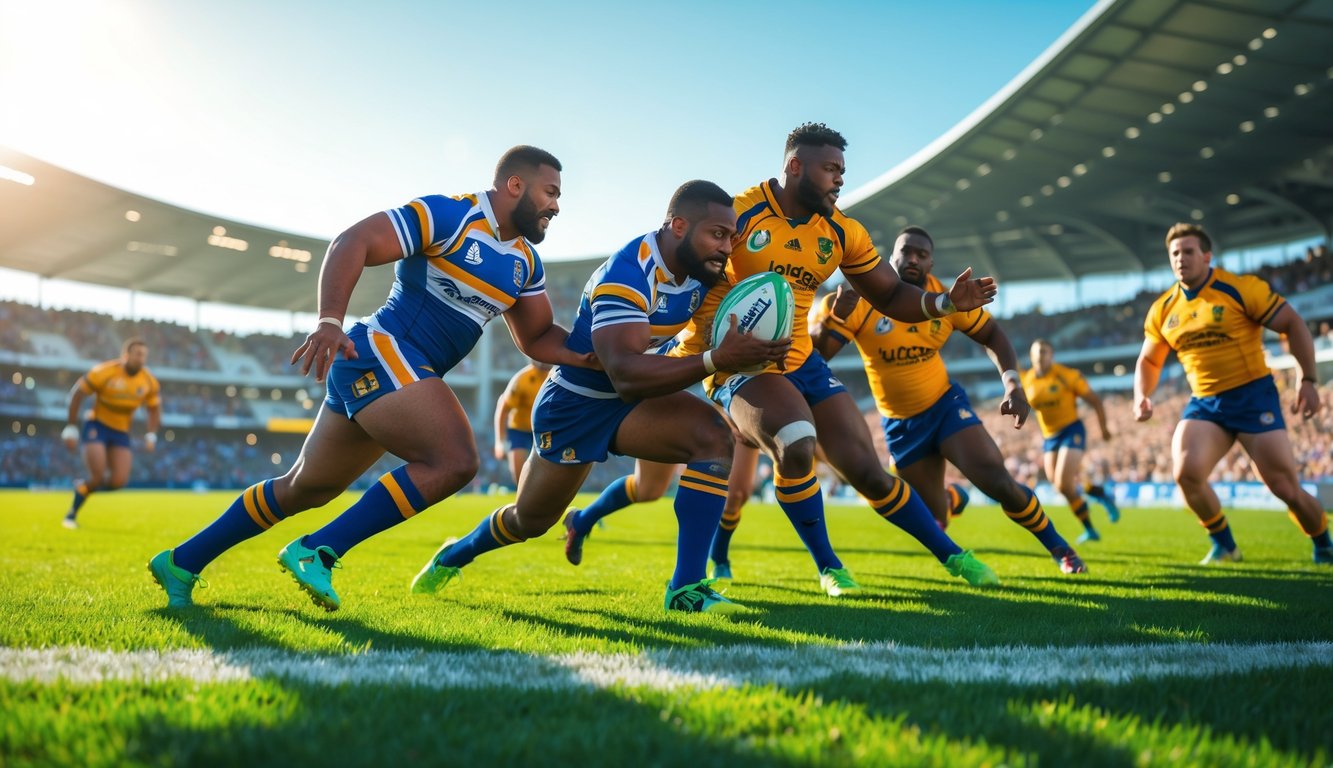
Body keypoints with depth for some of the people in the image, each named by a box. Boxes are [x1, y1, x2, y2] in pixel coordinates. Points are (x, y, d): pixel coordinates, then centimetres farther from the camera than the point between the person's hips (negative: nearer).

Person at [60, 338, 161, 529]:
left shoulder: (150, 382, -6)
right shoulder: (104, 372, -18)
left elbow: (154, 409, 9)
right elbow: (76, 393, -10)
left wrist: (151, 436, -5)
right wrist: (71, 429, -11)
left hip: (121, 432, 4)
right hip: (97, 426, -4)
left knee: (119, 481, -9)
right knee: (98, 477, -18)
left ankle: (83, 487, 23)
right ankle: (71, 515, 7)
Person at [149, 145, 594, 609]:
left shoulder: (525, 262, 16)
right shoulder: (450, 216, -9)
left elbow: (537, 338, 18)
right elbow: (353, 243, -14)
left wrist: (593, 357, 0)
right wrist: (329, 321, -28)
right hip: (382, 353, -9)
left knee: (305, 489, 15)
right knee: (455, 462, -24)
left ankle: (181, 562, 27)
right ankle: (317, 553, -19)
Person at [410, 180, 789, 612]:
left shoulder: (700, 268, -8)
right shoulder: (625, 276, -32)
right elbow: (626, 374, -44)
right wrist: (715, 361, -51)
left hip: (632, 401, 6)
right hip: (575, 404, -6)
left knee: (716, 438, -22)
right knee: (530, 520, 11)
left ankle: (686, 588, -20)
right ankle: (454, 556, 46)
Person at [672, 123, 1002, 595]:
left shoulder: (842, 233, 1)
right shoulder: (739, 215, -14)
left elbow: (891, 297, 7)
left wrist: (946, 302, -11)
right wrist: (693, 352, -23)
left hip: (802, 362, 5)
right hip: (740, 366, -5)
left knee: (868, 472, 2)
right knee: (795, 443, -33)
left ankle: (953, 556, 21)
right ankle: (828, 567, -10)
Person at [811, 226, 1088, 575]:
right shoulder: (862, 300, -19)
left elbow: (991, 334, 3)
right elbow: (816, 355, -26)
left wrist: (1012, 382, -13)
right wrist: (831, 320, -47)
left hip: (946, 405, 0)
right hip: (900, 425, 0)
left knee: (999, 482, -18)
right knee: (934, 518, 6)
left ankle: (1058, 547, 7)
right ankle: (952, 498, 47)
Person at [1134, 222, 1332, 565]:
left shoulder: (1240, 288, -9)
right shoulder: (1163, 309, 5)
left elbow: (1293, 323, -7)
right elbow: (1149, 360, 17)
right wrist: (1142, 396, -2)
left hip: (1253, 397, -4)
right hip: (1204, 404, 4)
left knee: (1287, 488, -5)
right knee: (1186, 473, -20)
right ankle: (1224, 545, 4)